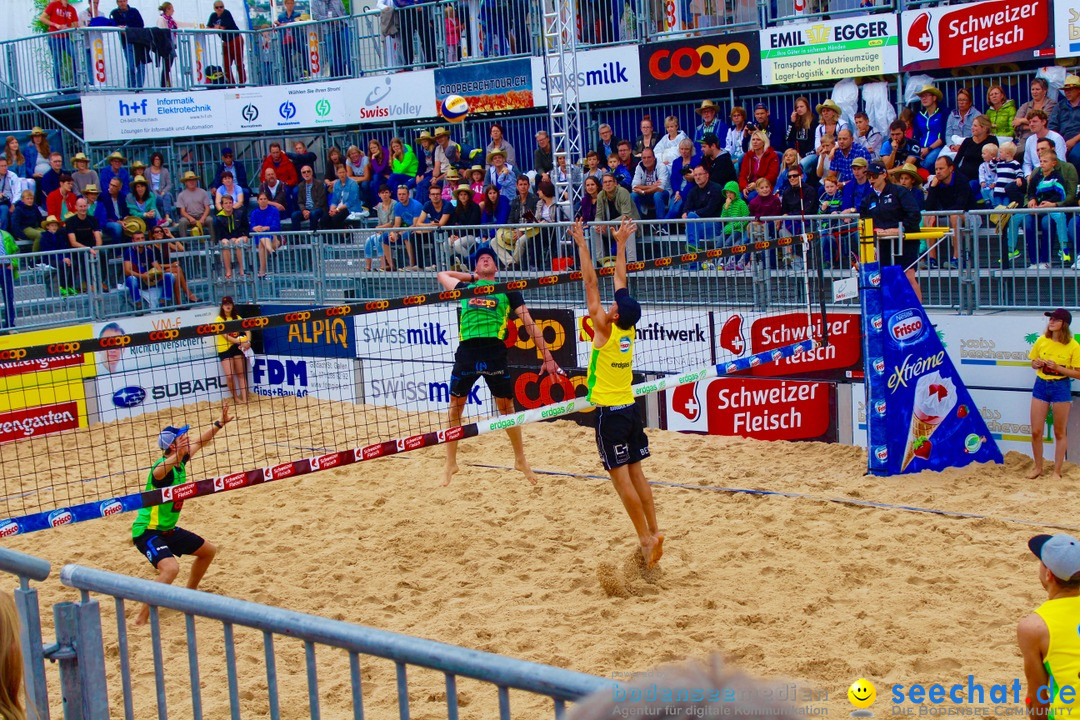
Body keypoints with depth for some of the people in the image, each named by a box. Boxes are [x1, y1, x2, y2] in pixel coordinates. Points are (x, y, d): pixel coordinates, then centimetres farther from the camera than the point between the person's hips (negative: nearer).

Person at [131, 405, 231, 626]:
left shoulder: (180, 461, -1)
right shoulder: (163, 466, -25)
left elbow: (200, 442, 19)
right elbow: (159, 472, -52)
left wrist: (220, 423, 21)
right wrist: (175, 457, -70)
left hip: (168, 529, 9)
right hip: (147, 531, -9)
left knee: (208, 551, 20)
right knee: (170, 568, -32)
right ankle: (142, 618, -22)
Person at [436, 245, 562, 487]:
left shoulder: (507, 290, 14)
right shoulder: (465, 288, 21)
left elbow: (529, 323, 11)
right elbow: (442, 274, 39)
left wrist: (547, 355, 5)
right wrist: (473, 277, 31)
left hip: (494, 351, -2)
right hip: (467, 351, 2)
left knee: (507, 408, 6)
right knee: (455, 406, 6)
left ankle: (521, 460, 22)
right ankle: (450, 463, 18)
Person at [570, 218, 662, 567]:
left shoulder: (605, 330, -13)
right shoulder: (628, 330, 2)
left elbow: (591, 283, -12)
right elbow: (621, 282, 12)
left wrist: (582, 244, -9)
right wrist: (620, 244, 19)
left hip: (609, 413, -7)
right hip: (630, 409, 7)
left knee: (621, 478, -6)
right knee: (636, 473, 11)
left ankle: (646, 538, -8)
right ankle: (653, 531, 11)